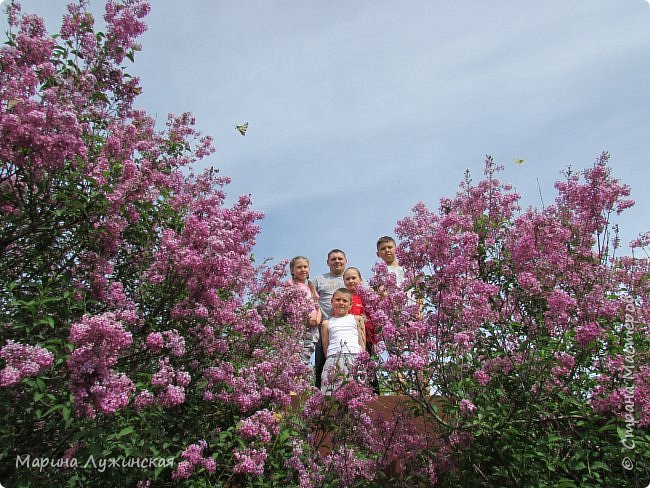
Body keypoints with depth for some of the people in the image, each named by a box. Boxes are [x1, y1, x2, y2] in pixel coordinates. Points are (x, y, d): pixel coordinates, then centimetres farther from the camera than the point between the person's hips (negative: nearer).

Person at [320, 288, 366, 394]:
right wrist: (329, 357, 2)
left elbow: (362, 343, 13)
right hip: (333, 358, 1)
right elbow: (325, 346, 15)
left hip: (355, 357, -1)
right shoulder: (327, 323, 18)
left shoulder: (357, 319, 17)